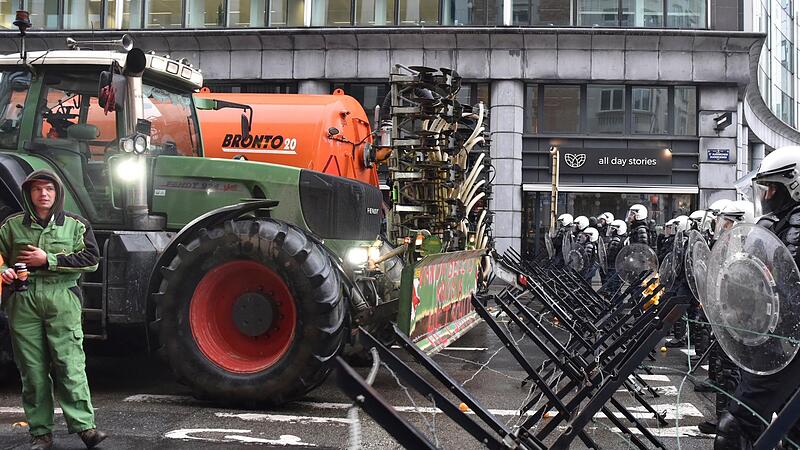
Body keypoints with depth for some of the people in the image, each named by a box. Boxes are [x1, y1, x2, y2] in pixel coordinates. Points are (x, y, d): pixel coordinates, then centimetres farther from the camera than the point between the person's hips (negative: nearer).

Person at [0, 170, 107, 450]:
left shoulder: (75, 225, 9)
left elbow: (91, 259, -1)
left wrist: (49, 260, -8)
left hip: (62, 299, -1)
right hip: (23, 300, 2)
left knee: (70, 363, -8)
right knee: (33, 368, 2)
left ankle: (84, 425, -7)